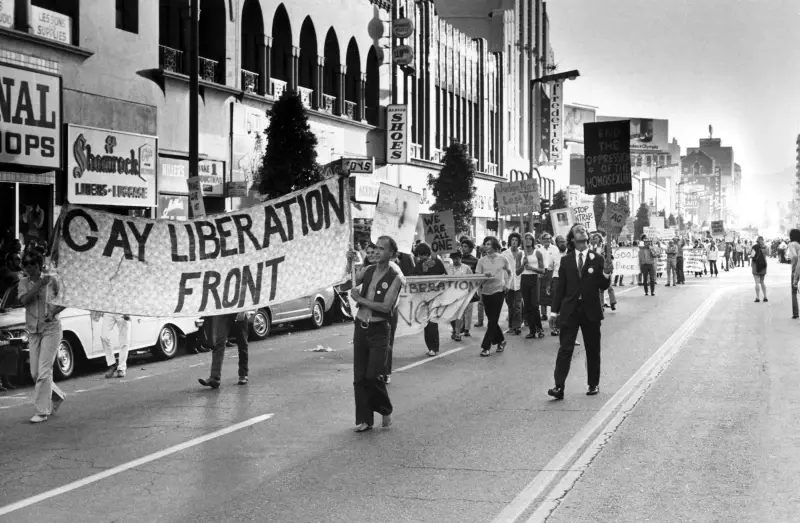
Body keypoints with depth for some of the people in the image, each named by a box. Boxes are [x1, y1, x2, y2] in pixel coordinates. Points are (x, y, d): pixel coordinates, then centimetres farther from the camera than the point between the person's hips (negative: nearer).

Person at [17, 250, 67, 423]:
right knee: (35, 373, 5)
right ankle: (58, 396, 30)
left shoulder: (52, 280, -3)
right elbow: (24, 300, -12)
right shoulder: (24, 282, 5)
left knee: (44, 371, -11)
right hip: (33, 331, 5)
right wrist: (39, 284, -16)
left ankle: (42, 411, -7)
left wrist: (54, 312, -14)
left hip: (51, 328, -4)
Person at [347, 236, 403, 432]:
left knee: (372, 376, -8)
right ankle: (364, 419, 13)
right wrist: (349, 263, -4)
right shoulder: (370, 270, 8)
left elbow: (386, 306, -16)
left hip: (379, 329, -5)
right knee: (359, 377, 5)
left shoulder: (395, 277, -9)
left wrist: (361, 299, -14)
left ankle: (385, 410, 17)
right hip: (360, 326, 5)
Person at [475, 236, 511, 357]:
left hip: (498, 291, -3)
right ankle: (500, 340, 30)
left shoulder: (502, 259, -1)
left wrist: (506, 283, 5)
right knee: (492, 320, 9)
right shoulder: (482, 260, 2)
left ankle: (485, 346, -6)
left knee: (493, 320, -6)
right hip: (486, 292, 3)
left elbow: (509, 272, 16)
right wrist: (484, 275, -22)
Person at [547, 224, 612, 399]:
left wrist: (606, 274, -18)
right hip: (570, 310, 0)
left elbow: (603, 287, 2)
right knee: (565, 349, -7)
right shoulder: (566, 261, 5)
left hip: (591, 311, 0)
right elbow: (560, 287, 6)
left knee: (593, 350, 10)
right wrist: (555, 310, 3)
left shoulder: (597, 259, 3)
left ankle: (594, 385, 22)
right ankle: (559, 387, -12)